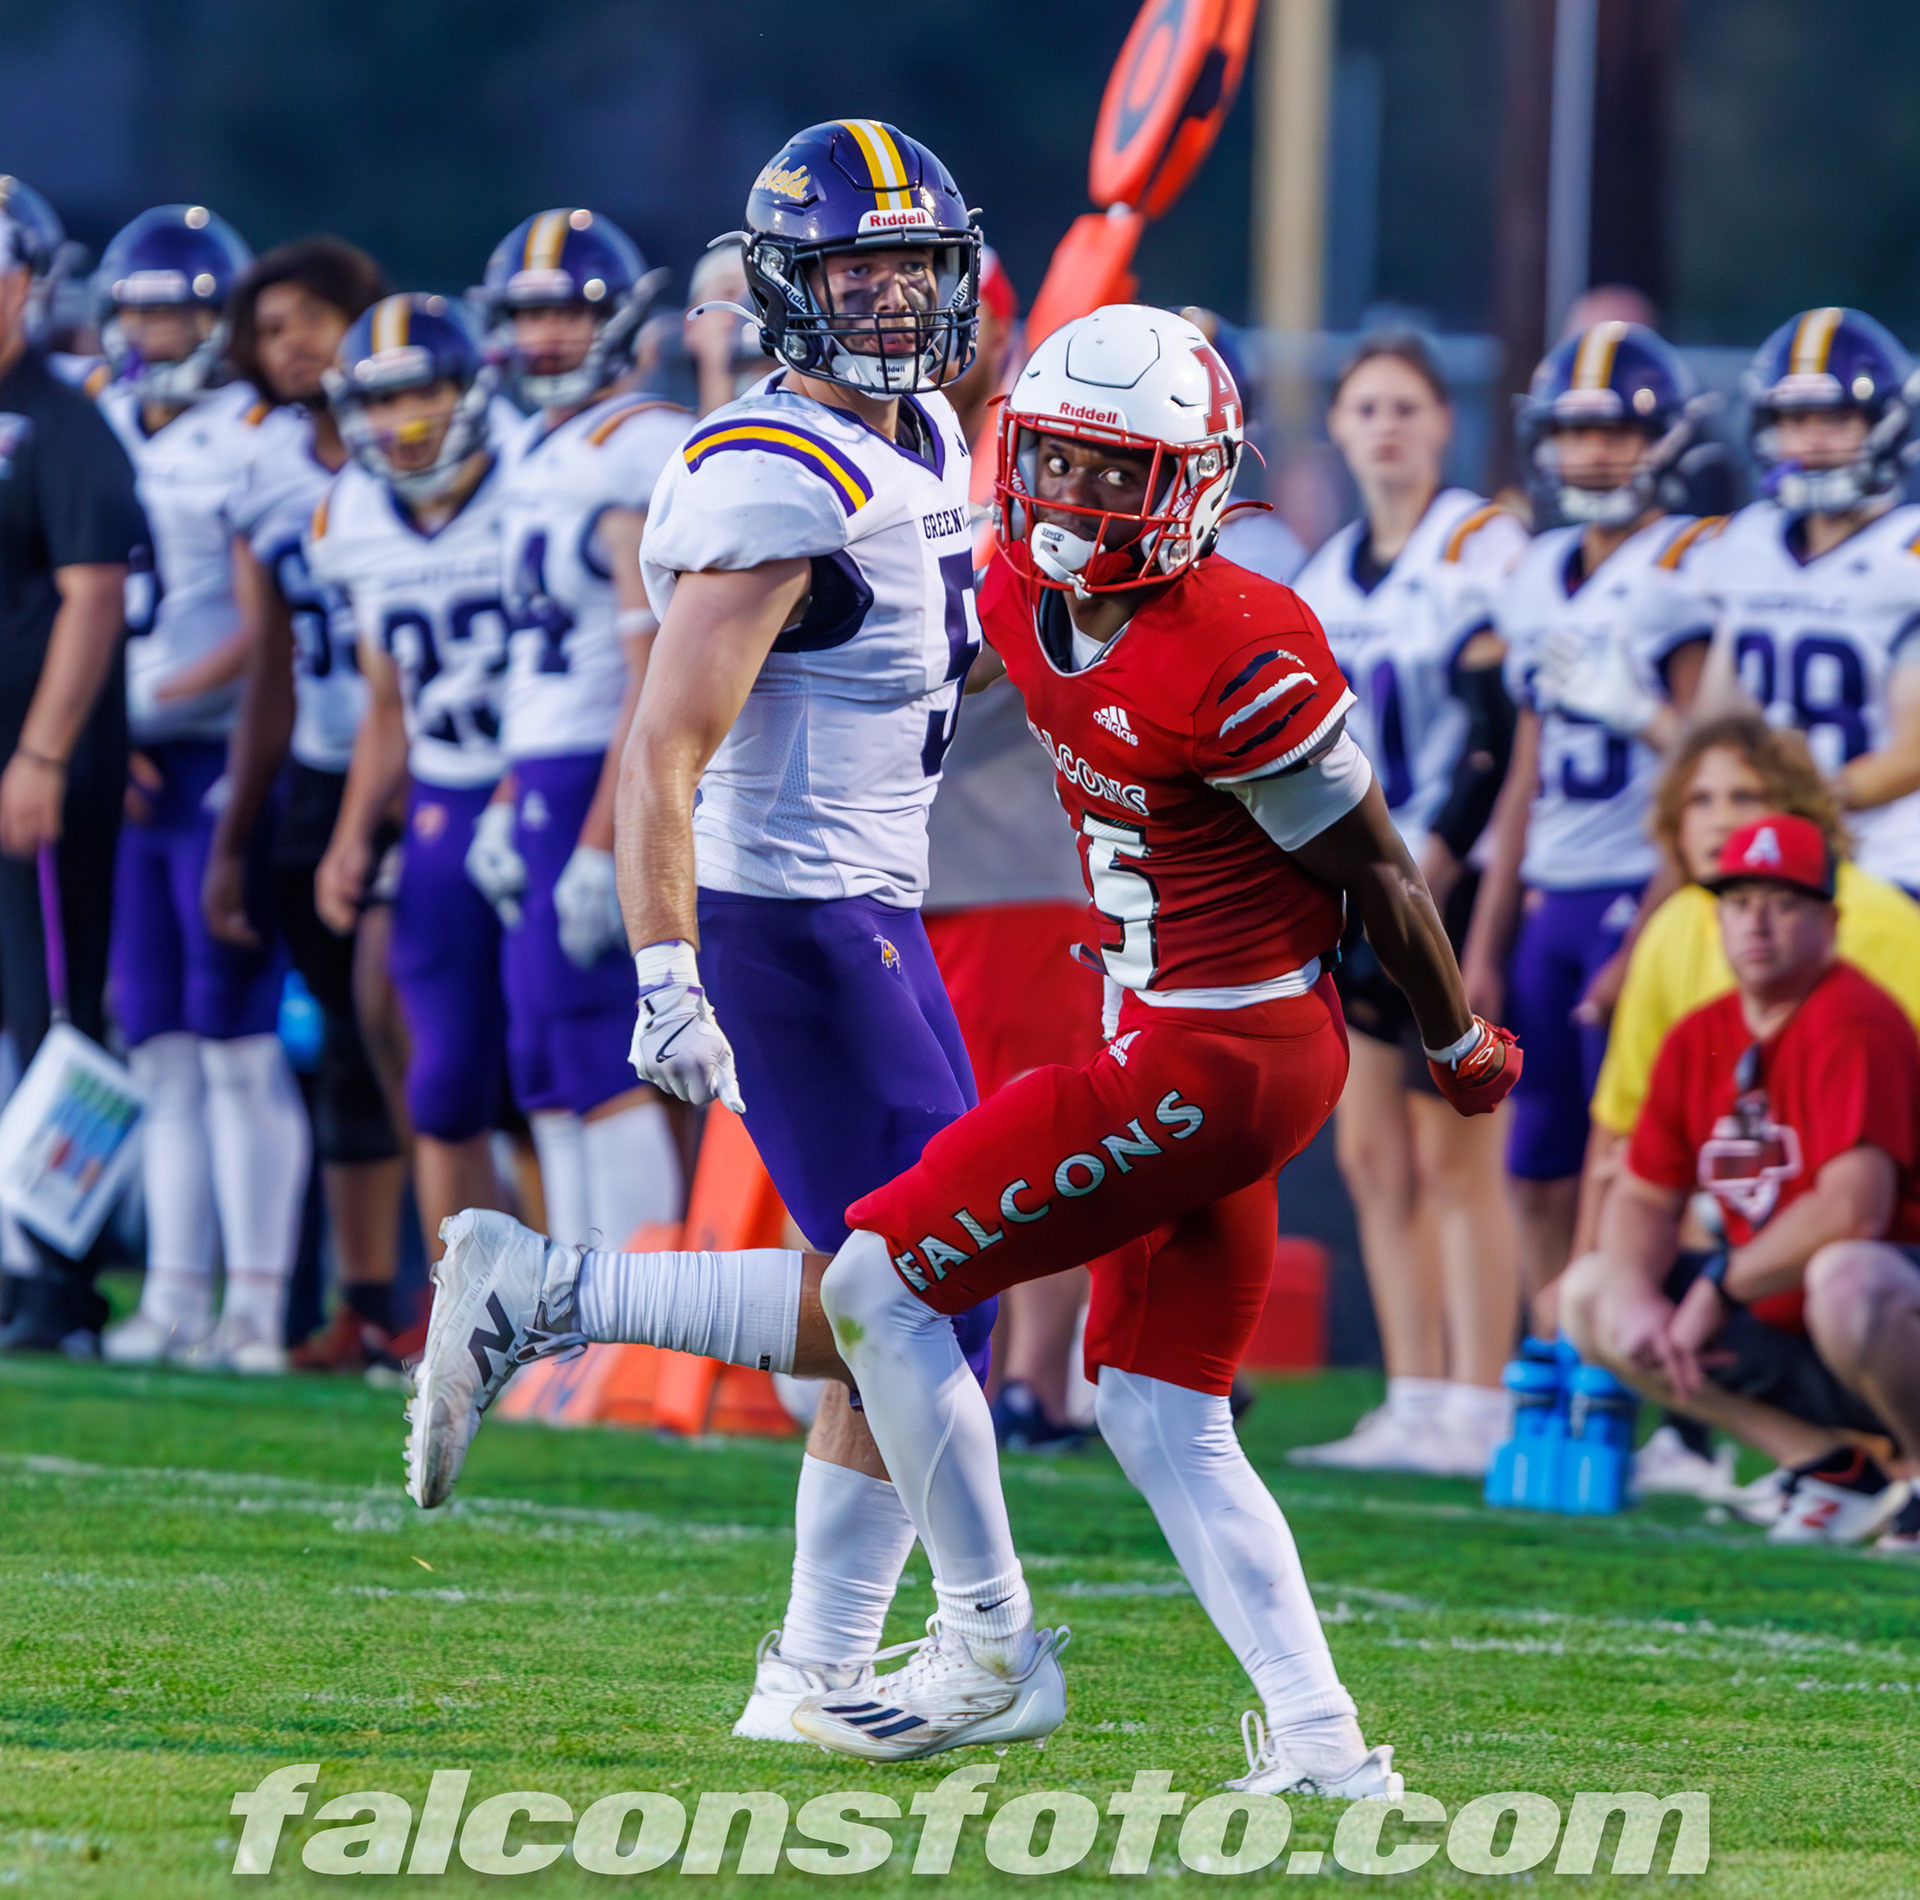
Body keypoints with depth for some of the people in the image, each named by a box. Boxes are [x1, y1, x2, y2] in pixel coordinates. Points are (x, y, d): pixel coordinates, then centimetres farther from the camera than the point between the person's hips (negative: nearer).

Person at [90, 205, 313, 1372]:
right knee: (160, 1043, 7)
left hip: (221, 760, -6)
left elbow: (262, 630, -12)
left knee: (236, 1039, -6)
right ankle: (177, 1294, 11)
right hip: (124, 778, 6)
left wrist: (163, 694, -21)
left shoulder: (253, 445, -6)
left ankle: (258, 1305, -4)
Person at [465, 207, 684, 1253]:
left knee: (596, 1056, -10)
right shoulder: (533, 453, 16)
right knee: (546, 1067, 9)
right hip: (541, 778, 9)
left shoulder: (641, 453, -13)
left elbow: (656, 672, -18)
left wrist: (602, 841, -21)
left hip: (612, 777, -9)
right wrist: (509, 804, 19)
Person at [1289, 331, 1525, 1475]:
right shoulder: (1330, 578, 16)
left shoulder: (1481, 549, -7)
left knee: (1456, 1160, -8)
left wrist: (1428, 868, -17)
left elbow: (1503, 739, -13)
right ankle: (1415, 1410, 11)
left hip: (1457, 889, -8)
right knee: (1373, 1156, 6)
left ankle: (1477, 1415, -7)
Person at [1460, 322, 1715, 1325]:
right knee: (1539, 1177, 8)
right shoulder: (1539, 579, 14)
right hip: (1549, 902, 7)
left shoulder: (1688, 573, -8)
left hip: (1641, 896, -7)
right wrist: (1484, 946, 16)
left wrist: (1648, 941, -17)